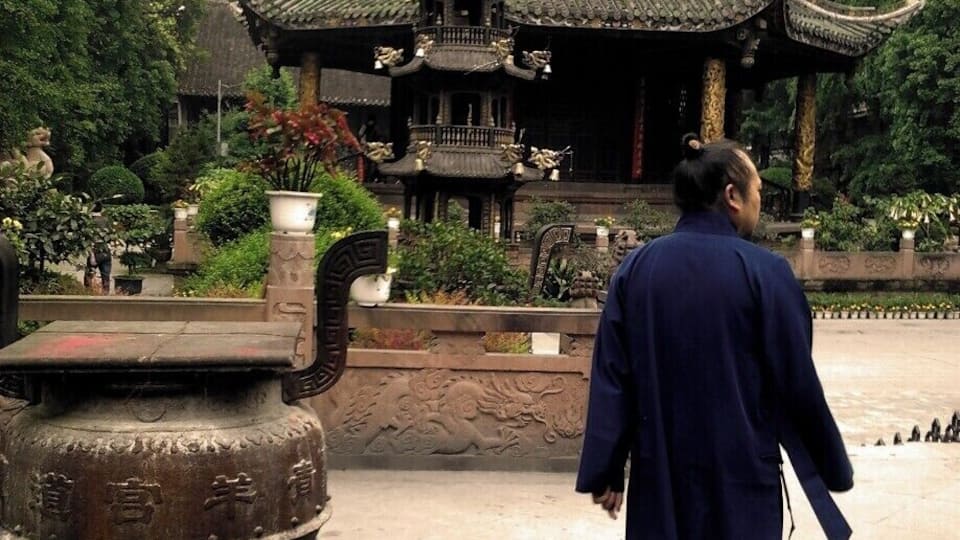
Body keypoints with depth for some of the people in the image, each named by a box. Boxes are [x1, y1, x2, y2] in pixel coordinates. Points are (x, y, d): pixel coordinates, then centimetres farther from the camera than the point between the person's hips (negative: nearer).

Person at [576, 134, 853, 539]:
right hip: (740, 474, -3)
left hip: (659, 472, 4)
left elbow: (611, 380, -1)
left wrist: (605, 473, 5)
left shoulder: (635, 268, -2)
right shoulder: (765, 271, -13)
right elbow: (799, 387, -9)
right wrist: (835, 470, 6)